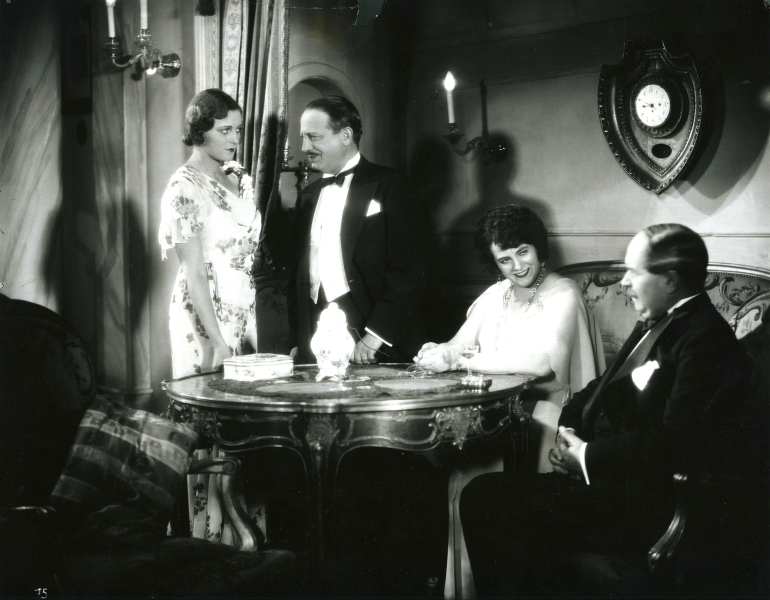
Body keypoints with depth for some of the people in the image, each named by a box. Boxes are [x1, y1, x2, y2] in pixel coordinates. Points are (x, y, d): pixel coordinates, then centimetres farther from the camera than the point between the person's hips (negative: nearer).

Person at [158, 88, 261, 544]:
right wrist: (218, 343, -19)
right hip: (205, 320, -6)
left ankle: (233, 529, 19)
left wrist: (254, 327, 10)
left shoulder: (241, 180, 11)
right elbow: (195, 274, -15)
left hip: (246, 316, 7)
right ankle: (208, 532, 11)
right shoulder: (185, 189, -10)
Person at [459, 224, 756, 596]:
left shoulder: (705, 339, -15)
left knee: (487, 501, -19)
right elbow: (605, 387, 22)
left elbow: (677, 443, -23)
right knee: (482, 493, -3)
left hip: (643, 506, -9)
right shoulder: (656, 325, 15)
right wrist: (570, 430, 3)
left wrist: (589, 456, -15)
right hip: (614, 477, 9)